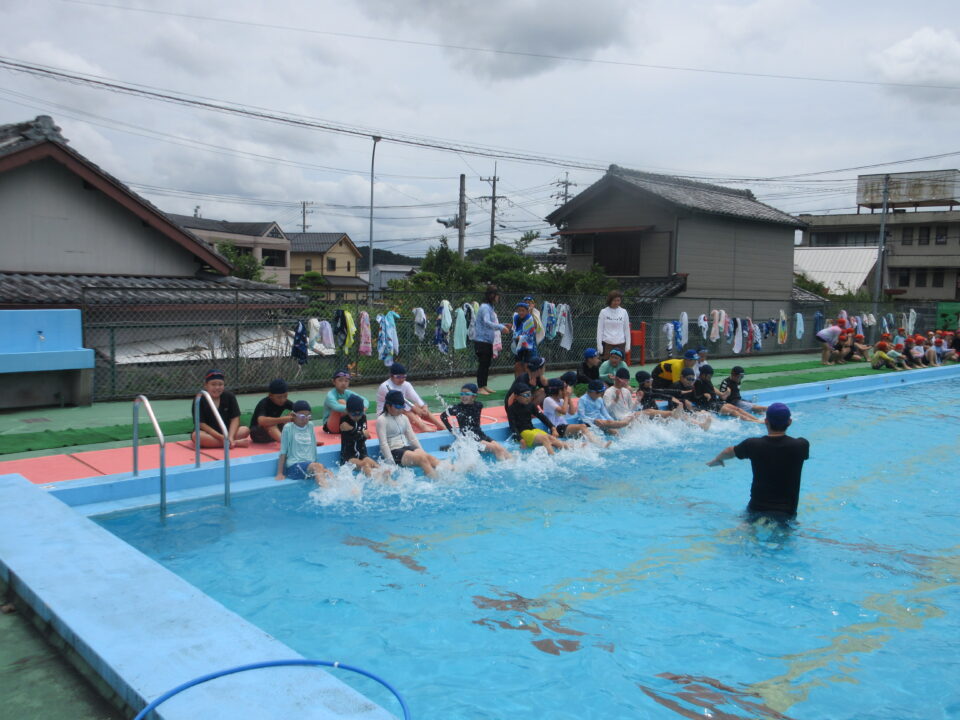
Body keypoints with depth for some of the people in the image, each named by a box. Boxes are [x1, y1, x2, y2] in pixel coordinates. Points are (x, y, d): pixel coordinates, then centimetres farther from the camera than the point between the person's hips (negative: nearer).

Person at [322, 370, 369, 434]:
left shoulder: (348, 393, -1)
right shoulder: (330, 395, -17)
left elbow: (365, 400, -11)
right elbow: (336, 407, -39)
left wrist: (364, 407, -35)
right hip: (331, 426, -6)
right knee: (341, 402, -25)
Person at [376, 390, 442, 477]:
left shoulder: (404, 418, 16)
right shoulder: (382, 420, -6)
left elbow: (412, 437, 16)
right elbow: (383, 443, -12)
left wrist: (422, 452, 6)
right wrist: (390, 463, -19)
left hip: (406, 447, 6)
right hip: (393, 451, -6)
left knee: (429, 456, -22)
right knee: (422, 459, -28)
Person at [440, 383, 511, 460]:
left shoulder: (478, 406, 3)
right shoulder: (457, 409, -8)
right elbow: (443, 416, 6)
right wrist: (451, 430, 3)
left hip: (480, 434, 5)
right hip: (468, 438, -5)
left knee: (502, 449, -12)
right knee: (495, 448, -18)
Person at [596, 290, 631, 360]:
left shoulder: (624, 312, 4)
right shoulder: (604, 312, -2)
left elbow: (627, 329, 9)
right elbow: (599, 329, 1)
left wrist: (628, 345, 7)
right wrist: (599, 345, -3)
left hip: (620, 344, 2)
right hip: (607, 343, -2)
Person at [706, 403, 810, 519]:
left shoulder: (753, 445, -11)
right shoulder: (801, 445, -11)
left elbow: (729, 452, 11)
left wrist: (717, 460, 34)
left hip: (756, 508, 1)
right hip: (787, 512, -1)